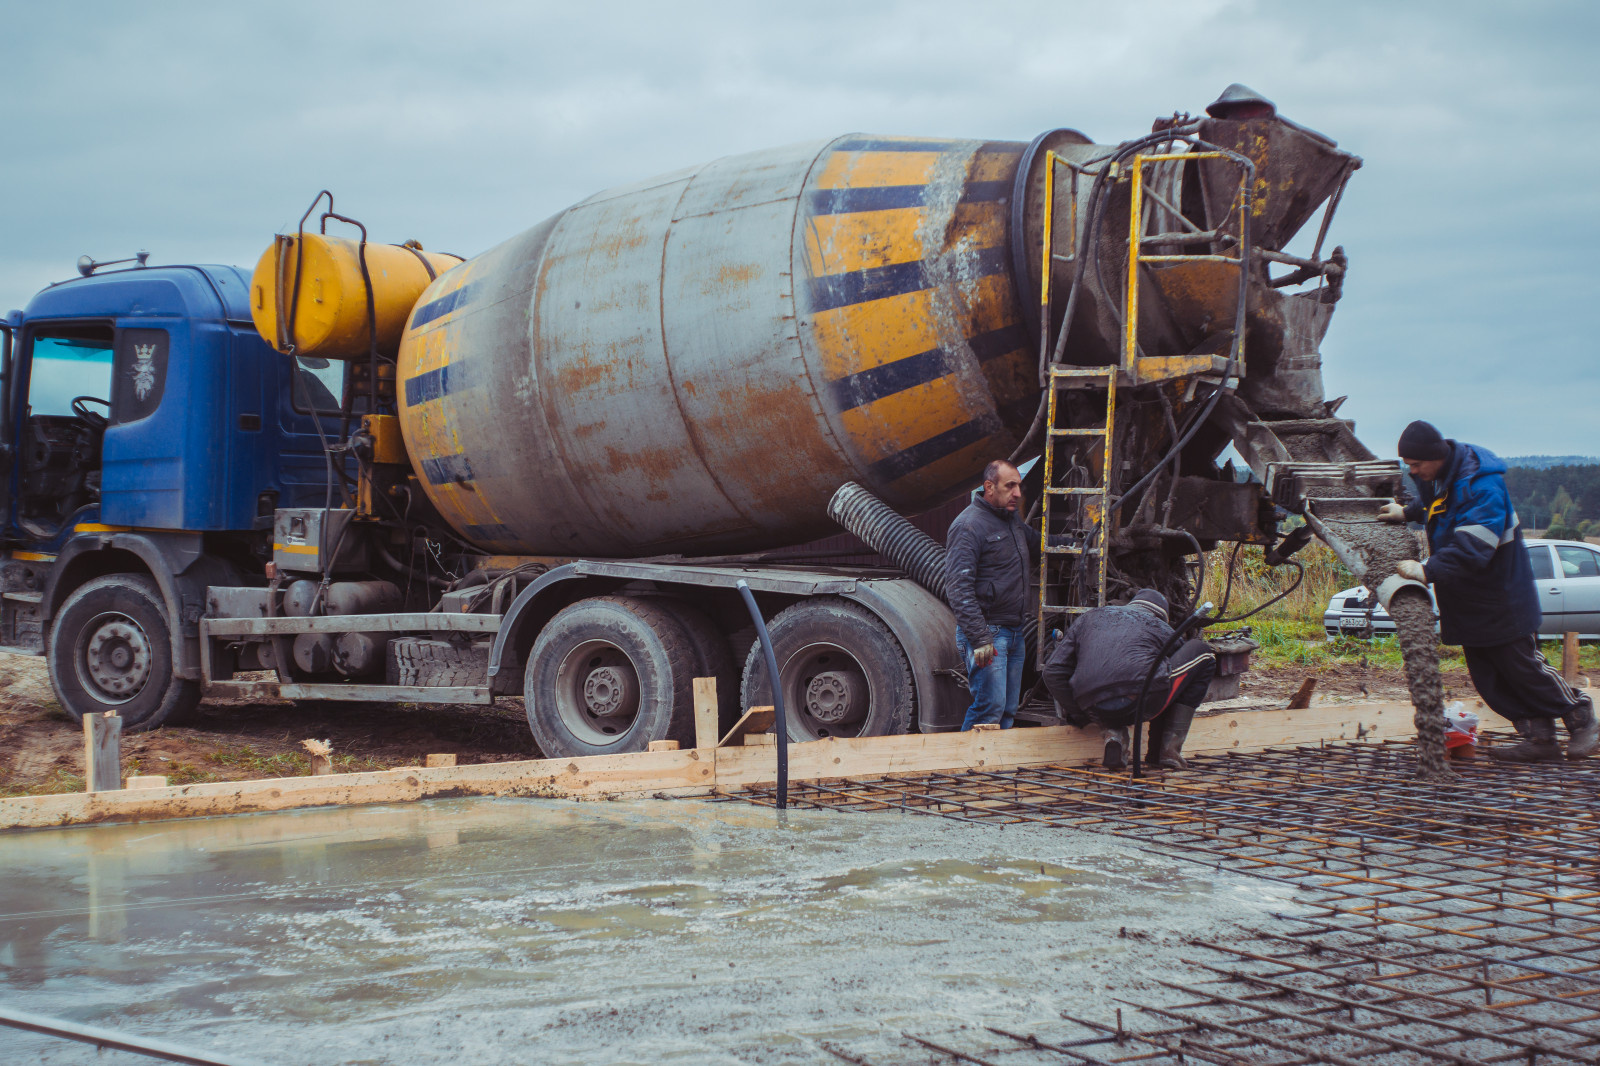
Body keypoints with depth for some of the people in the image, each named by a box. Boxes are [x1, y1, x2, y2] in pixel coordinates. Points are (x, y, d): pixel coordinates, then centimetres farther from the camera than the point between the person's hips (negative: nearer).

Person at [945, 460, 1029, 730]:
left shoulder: (1013, 519, 15)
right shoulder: (969, 525, -12)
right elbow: (959, 587, -19)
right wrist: (979, 638, -24)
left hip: (1014, 633, 9)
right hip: (987, 630, -8)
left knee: (1008, 711, 8)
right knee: (990, 706, -16)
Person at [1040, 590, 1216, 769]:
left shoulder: (1089, 618, 30)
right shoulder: (1161, 628, 24)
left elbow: (1053, 671, 23)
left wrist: (1077, 714, 32)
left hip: (1095, 713, 4)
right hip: (1144, 704, -4)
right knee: (1200, 652, 22)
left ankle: (1114, 734, 8)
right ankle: (1169, 749, 14)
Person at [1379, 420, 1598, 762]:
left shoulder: (1481, 485, -27)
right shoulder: (1434, 476, 1)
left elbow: (1472, 548, -37)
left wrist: (1429, 571, -43)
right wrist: (1407, 512, 10)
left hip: (1500, 601, -9)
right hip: (1466, 601, 9)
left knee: (1523, 667, -1)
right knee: (1487, 676, 7)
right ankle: (1539, 738, 13)